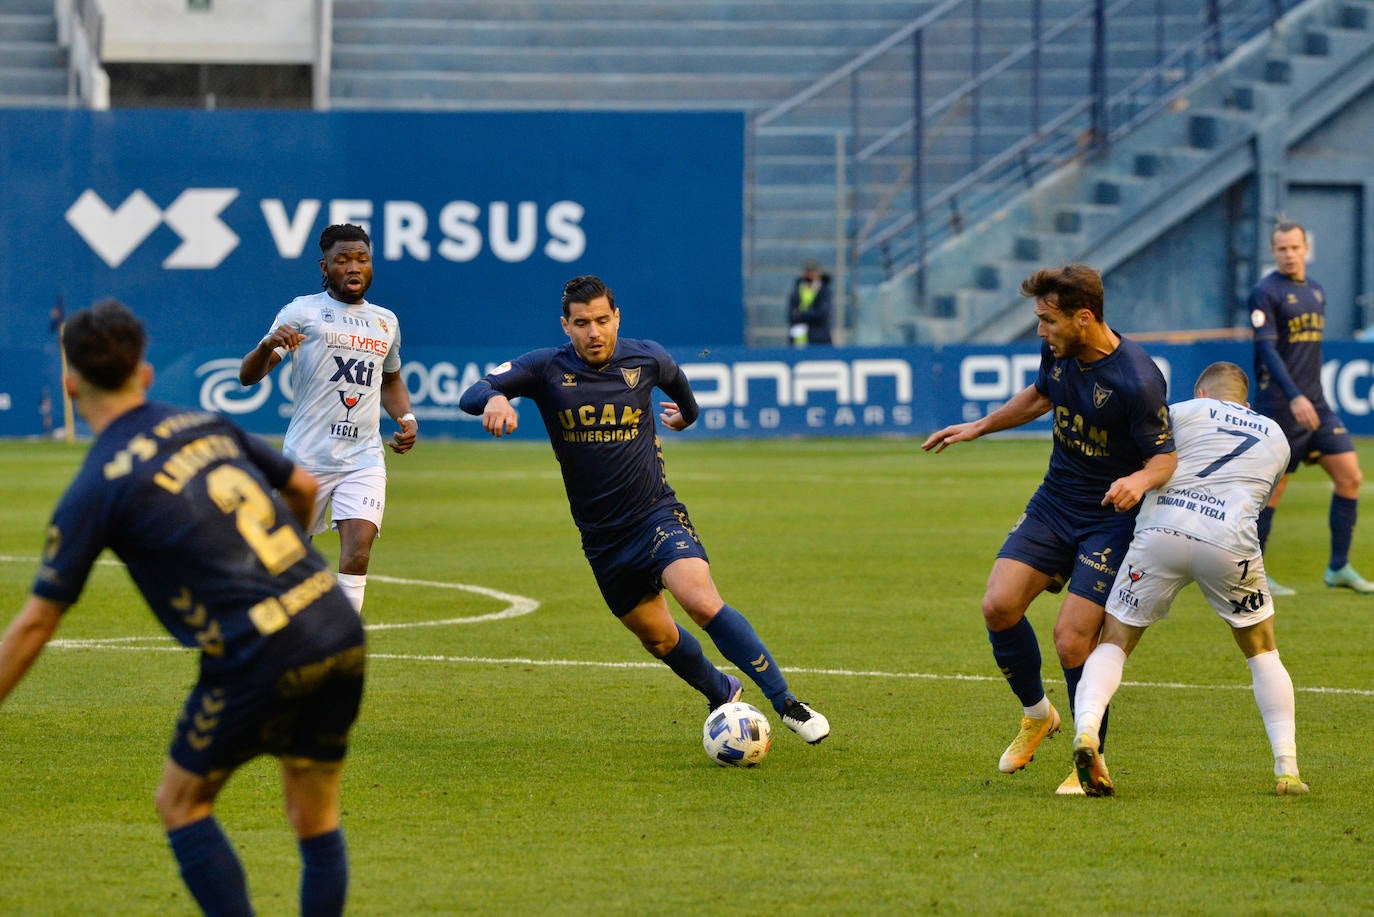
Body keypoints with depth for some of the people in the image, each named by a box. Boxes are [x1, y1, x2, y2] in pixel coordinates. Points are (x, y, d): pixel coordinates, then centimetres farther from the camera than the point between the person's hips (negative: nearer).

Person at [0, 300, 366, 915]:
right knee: (316, 817, 15)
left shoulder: (97, 486, -3)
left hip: (258, 658, -5)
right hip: (340, 631, 5)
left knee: (181, 802, 14)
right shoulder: (207, 425, 13)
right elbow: (304, 488, 25)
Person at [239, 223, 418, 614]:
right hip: (307, 457, -3)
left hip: (364, 460, 3)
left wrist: (406, 417, 14)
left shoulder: (386, 321, 15)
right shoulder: (303, 311, -1)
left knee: (357, 554, -16)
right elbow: (247, 376, -7)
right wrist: (268, 346, -28)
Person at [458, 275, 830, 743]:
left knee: (703, 603, -26)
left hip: (656, 514, -2)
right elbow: (471, 395, -20)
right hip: (601, 537, 2)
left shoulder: (645, 358, -5)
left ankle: (786, 703, -24)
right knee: (659, 639, 12)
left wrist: (687, 411, 40)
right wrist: (494, 399, -44)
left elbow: (673, 375, 21)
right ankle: (722, 693, 41)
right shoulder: (547, 369, -9)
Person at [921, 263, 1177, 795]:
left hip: (1110, 518, -7)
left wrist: (1138, 481, -39)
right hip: (1053, 504, 7)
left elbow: (1165, 457, -18)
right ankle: (1036, 714, 17)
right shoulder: (1059, 351, -2)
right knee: (998, 606, -8)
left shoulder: (1137, 382, -25)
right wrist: (978, 428, 26)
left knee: (1073, 641, -14)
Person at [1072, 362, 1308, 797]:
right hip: (1231, 543, 1)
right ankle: (1287, 769, 13)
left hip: (1162, 531, -1)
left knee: (1115, 641, 10)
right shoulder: (1277, 438, 28)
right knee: (1262, 653, 21)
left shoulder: (1182, 413, 19)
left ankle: (1086, 729, -16)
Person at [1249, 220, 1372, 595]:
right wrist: (1294, 397, -28)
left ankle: (1338, 568, 7)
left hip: (1315, 405, 7)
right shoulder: (1266, 293, -9)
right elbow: (1267, 350, -18)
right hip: (1279, 407, -7)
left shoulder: (1316, 292, 15)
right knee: (1272, 490, -4)